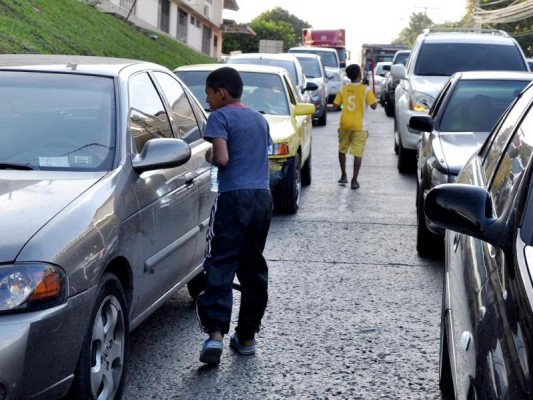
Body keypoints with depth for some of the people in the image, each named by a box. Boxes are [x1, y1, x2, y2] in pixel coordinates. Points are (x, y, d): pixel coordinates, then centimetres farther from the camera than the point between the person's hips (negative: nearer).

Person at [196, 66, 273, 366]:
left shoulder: (221, 116, -3)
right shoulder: (260, 119, 19)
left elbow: (222, 158, -14)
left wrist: (208, 157, 5)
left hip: (234, 196, -7)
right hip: (263, 196, 7)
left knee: (221, 265, -8)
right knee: (253, 267, 12)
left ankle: (216, 333, -20)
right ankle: (247, 336, 16)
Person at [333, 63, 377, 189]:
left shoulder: (343, 89, 0)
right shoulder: (365, 89, -8)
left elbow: (335, 106, 2)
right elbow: (374, 106, -9)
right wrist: (373, 96, 9)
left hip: (344, 124, 3)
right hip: (359, 126, -3)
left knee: (342, 150, 21)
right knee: (358, 153, 1)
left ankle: (343, 176, 24)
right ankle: (354, 180, -2)